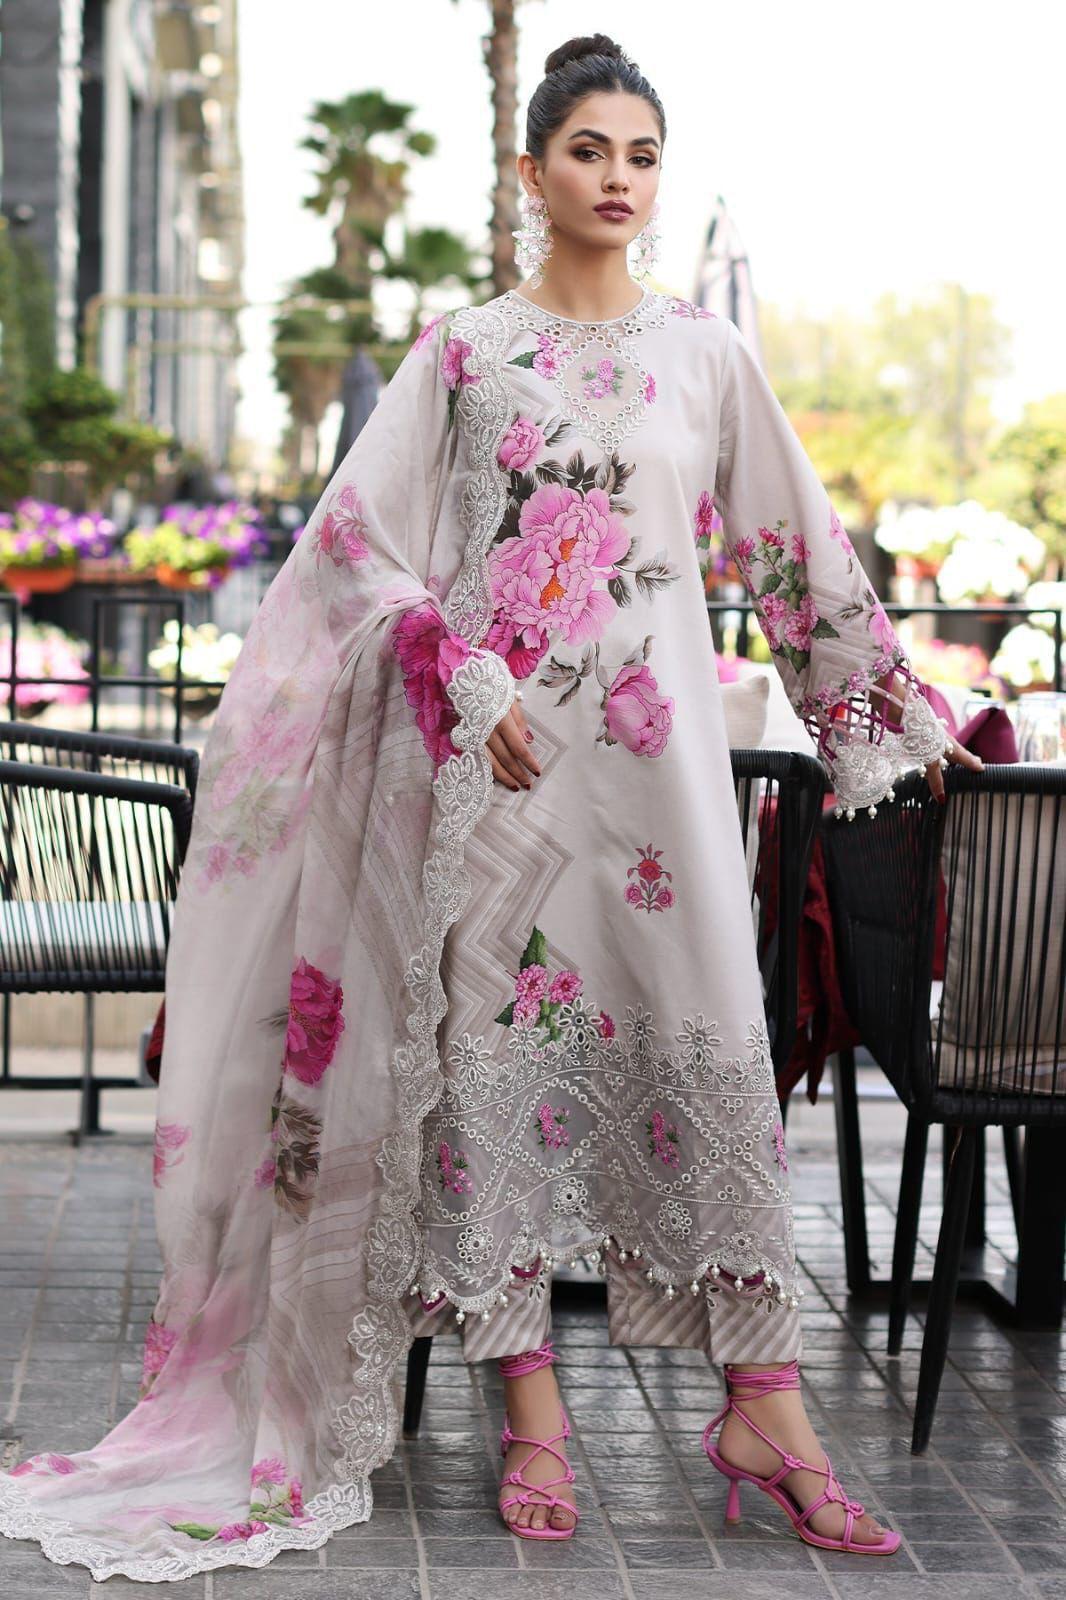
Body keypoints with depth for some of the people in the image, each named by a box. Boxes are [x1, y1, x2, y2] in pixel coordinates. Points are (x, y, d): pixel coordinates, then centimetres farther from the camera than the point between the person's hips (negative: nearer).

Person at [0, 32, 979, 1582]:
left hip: (656, 744, 1)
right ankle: (528, 1401, 7)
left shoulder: (706, 352, 11)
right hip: (492, 750, -1)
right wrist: (468, 676, -10)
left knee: (712, 1040, -5)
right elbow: (359, 536, 2)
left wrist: (901, 711, 17)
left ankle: (763, 1406, 0)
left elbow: (801, 552, 16)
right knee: (494, 1033, -2)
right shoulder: (465, 348, 6)